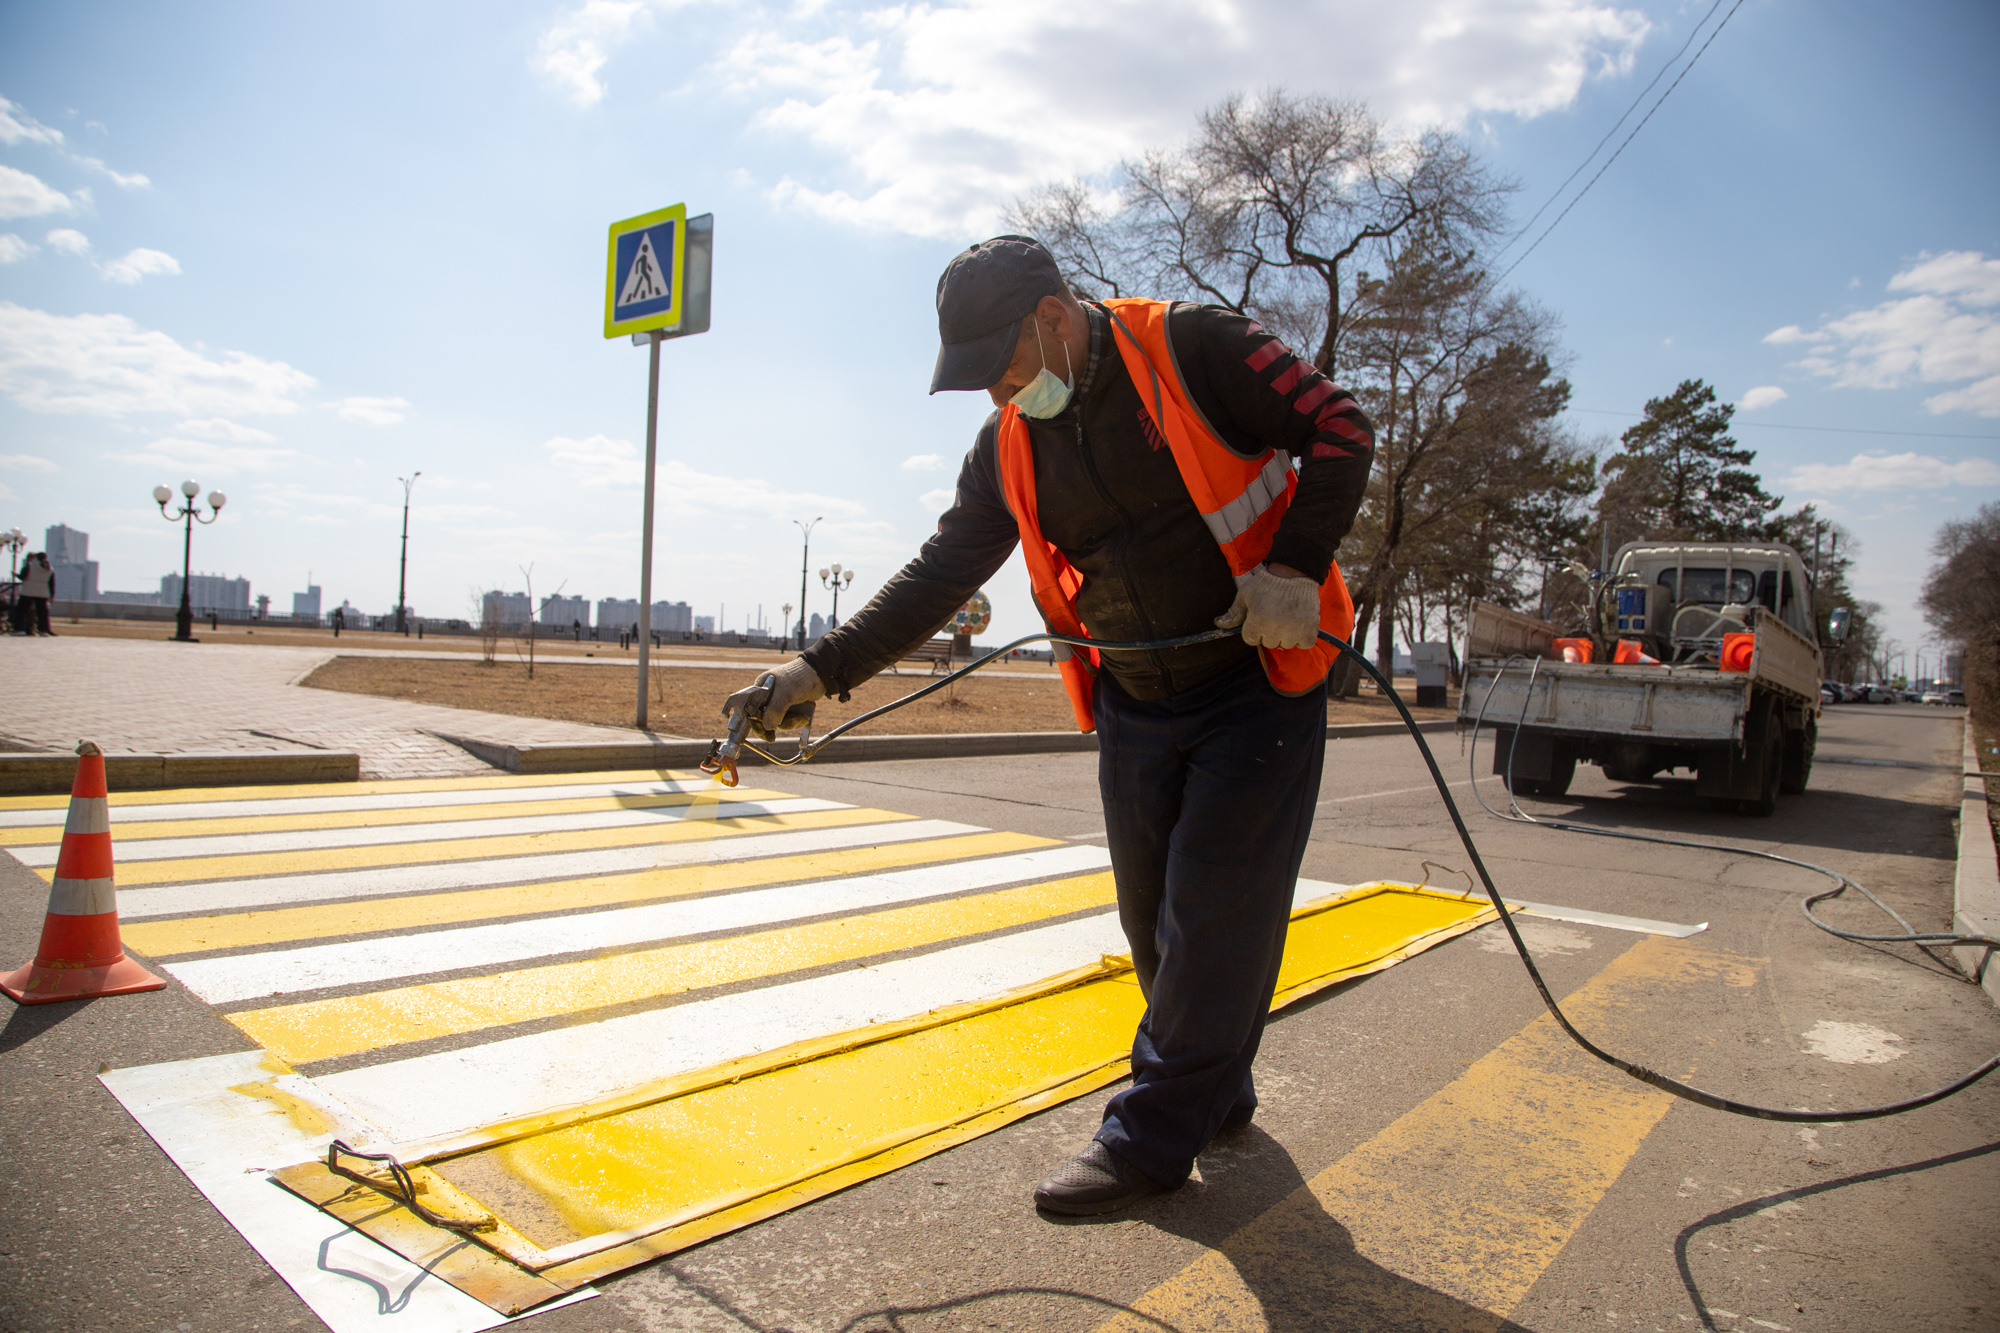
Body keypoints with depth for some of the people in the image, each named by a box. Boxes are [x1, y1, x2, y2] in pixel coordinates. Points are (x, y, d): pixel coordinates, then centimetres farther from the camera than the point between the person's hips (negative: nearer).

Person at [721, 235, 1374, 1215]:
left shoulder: (1193, 348, -11)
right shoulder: (1008, 446, 4)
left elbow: (1339, 431, -9)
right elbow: (937, 575, 3)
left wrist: (1293, 567, -22)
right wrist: (821, 669, -5)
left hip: (1258, 684, -5)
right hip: (1133, 709, 6)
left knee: (1215, 915, -2)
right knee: (1156, 923, 11)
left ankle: (1153, 1134, 12)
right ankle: (1215, 1092, 33)